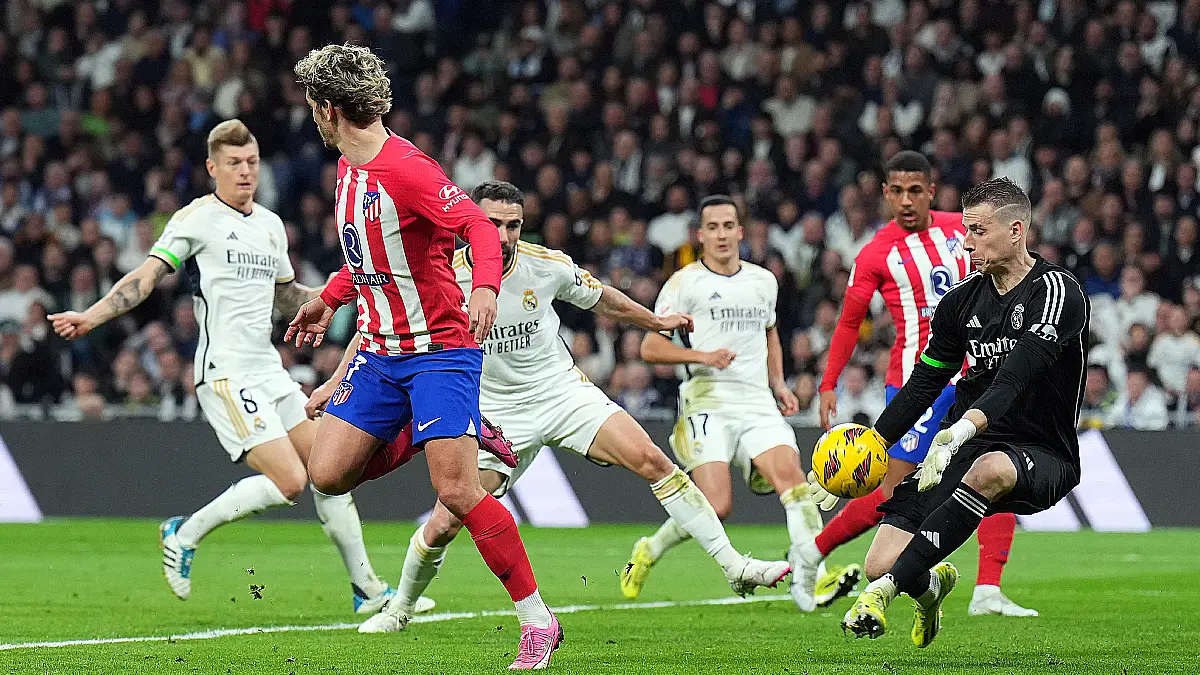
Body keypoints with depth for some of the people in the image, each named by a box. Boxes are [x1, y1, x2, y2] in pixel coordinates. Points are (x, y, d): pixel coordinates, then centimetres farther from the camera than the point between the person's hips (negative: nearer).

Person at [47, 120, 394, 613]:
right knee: (288, 480, -17)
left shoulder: (271, 224, 16)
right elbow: (148, 276, -12)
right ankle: (185, 535, 0)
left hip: (270, 371, 7)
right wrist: (94, 315, -25)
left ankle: (367, 589, 14)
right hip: (226, 375, -7)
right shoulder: (197, 219, -5)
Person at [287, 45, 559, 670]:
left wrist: (485, 288, -43)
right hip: (380, 353, 9)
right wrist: (329, 300, 28)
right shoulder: (349, 168, 10)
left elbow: (479, 225, -26)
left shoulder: (404, 168, -18)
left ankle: (538, 623, -9)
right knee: (327, 473, -1)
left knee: (457, 492, -17)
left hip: (439, 348, -8)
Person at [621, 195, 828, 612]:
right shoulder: (685, 282, 2)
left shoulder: (764, 281, 17)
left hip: (758, 405, 4)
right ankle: (648, 552, 9)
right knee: (716, 505, -17)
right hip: (707, 402, -4)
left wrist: (778, 383, 20)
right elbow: (650, 347, 0)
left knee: (792, 476, -22)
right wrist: (702, 356, -14)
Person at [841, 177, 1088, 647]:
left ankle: (886, 588, -38)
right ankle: (931, 583, 27)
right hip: (964, 448, 5)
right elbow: (924, 384, 18)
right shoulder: (962, 301, 9)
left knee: (991, 469, -44)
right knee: (880, 562, -13)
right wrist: (870, 444, 7)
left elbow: (1018, 373, -27)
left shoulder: (1058, 292, -12)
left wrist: (964, 427, -42)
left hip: (1042, 456, -5)